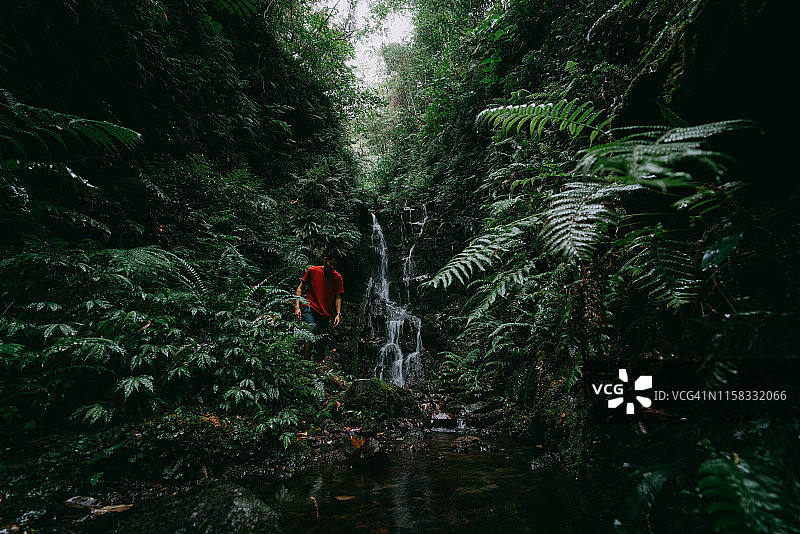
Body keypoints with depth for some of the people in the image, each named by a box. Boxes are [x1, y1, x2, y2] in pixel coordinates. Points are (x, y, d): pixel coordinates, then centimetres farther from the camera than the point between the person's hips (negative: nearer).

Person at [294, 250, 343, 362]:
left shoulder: (338, 277, 8)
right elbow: (300, 288, 5)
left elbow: (338, 297, 8)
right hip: (309, 308, -3)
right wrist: (297, 307, -5)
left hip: (325, 313, 3)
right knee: (312, 330, -28)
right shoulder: (313, 271, 1)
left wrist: (338, 314, -6)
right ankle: (306, 362, -23)